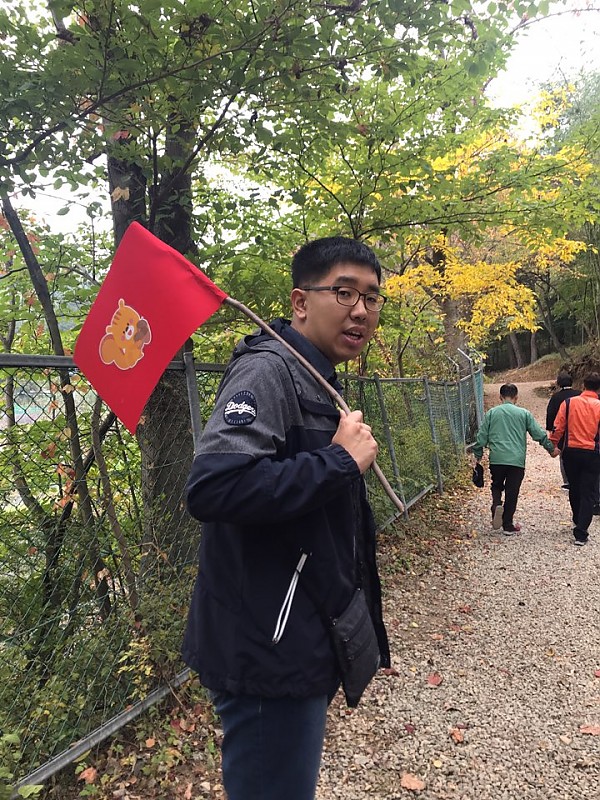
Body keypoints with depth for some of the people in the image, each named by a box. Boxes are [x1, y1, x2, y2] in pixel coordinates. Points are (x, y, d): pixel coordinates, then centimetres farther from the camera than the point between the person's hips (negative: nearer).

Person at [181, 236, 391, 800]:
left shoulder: (315, 381, 12)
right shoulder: (268, 369, -19)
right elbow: (212, 487, -34)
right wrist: (342, 461, -25)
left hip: (300, 644, 10)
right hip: (268, 653, -10)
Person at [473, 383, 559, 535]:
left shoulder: (492, 413, 4)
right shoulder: (524, 414, 4)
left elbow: (482, 436, 4)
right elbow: (539, 434, 7)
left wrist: (478, 455, 14)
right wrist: (551, 449, 20)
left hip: (496, 459, 1)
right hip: (517, 460, 0)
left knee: (496, 486, 20)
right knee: (512, 492, 7)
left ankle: (497, 505, -9)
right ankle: (508, 525, 14)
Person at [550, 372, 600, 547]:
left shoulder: (569, 402, -3)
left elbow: (558, 427, -3)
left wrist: (553, 445, 8)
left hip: (571, 452, 2)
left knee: (574, 488, 21)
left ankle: (578, 520, 41)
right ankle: (581, 533, -4)